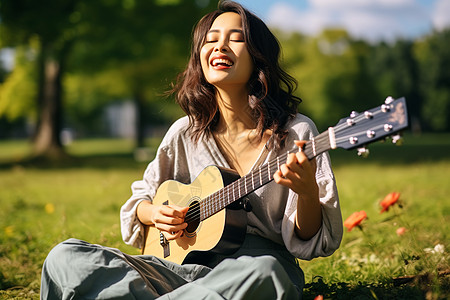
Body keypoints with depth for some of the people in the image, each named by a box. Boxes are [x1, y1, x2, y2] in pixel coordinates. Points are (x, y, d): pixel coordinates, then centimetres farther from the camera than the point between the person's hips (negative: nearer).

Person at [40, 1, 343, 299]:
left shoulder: (295, 132, -3)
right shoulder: (185, 133, 6)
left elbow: (308, 240, -4)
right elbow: (141, 200, 19)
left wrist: (307, 192, -26)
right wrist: (156, 215, -5)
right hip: (190, 264, 3)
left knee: (261, 273, -43)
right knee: (65, 256, -16)